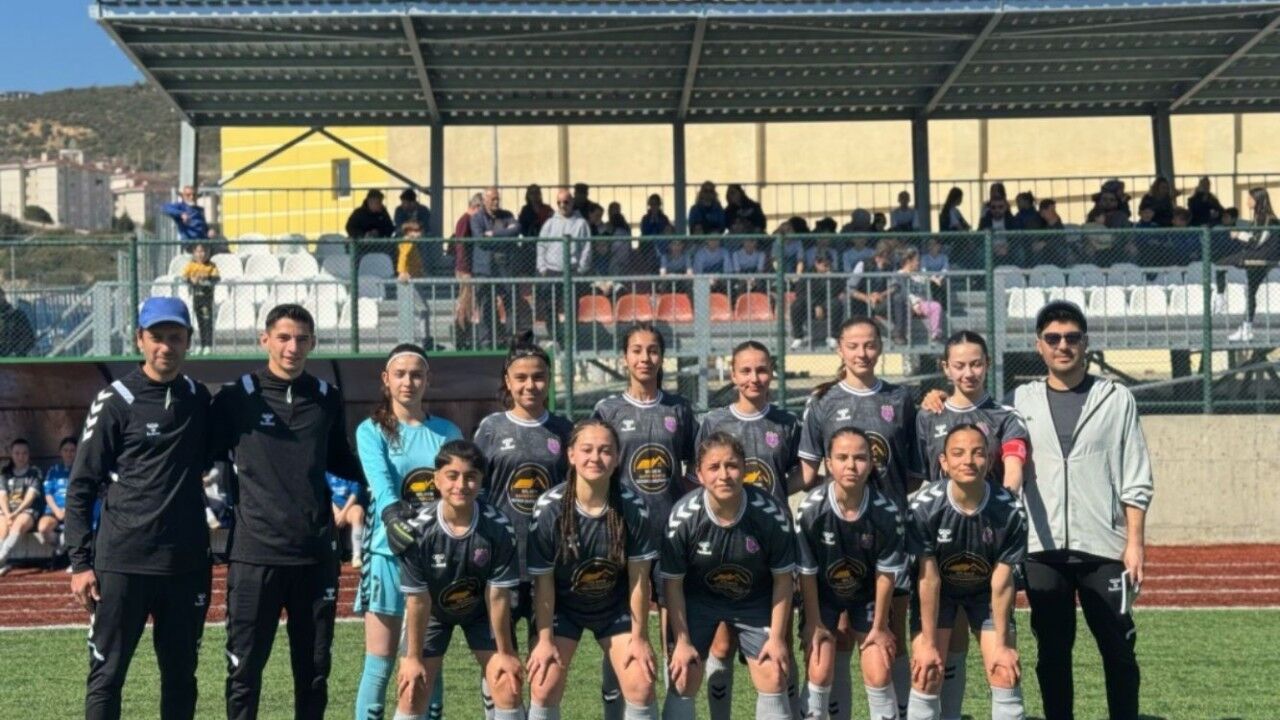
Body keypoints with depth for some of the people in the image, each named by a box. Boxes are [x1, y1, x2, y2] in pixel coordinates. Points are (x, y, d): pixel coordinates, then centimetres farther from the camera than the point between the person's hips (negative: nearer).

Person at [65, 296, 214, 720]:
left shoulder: (198, 400, 9)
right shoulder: (116, 402, -3)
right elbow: (81, 487, -3)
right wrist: (81, 563, -8)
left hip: (187, 562, 4)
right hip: (122, 562, -4)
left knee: (181, 676, 10)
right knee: (106, 675, -1)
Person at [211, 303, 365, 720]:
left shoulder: (328, 399, 9)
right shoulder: (236, 398, -1)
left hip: (317, 555, 3)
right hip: (254, 554, -3)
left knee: (314, 670, 10)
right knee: (245, 668, 1)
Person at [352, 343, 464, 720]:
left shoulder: (448, 432, 10)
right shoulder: (372, 430, 0)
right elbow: (380, 481, -18)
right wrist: (393, 513, -37)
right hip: (389, 553, -3)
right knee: (381, 661, -3)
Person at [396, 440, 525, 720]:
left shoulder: (499, 528, -29)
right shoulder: (420, 529, -30)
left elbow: (497, 594, -21)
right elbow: (417, 599, -22)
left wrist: (505, 652, -13)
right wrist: (413, 657, -15)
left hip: (481, 609, 1)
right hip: (432, 611, 0)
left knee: (508, 686, -9)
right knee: (412, 691, -7)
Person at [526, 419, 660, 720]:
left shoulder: (632, 506, -21)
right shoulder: (549, 508, -25)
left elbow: (639, 577, -13)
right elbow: (543, 580, -16)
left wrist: (640, 636, -8)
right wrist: (545, 639, -13)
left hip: (615, 605, 1)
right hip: (562, 606, -1)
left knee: (641, 686, -7)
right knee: (544, 687, -10)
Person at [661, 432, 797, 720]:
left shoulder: (772, 514, -26)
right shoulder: (683, 517, -27)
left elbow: (782, 579, -12)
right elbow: (673, 582, -14)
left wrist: (777, 637, -9)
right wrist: (682, 641, -11)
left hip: (754, 601, 1)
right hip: (697, 599, -1)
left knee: (773, 679, -3)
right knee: (682, 682, -4)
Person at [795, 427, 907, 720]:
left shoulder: (886, 512, -26)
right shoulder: (812, 509, -28)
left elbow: (886, 572, -14)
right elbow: (807, 571, -15)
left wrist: (880, 626, -6)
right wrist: (814, 622, -8)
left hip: (867, 593, 1)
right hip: (823, 593, -1)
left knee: (878, 675, -5)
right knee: (819, 673, -9)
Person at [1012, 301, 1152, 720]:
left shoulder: (1117, 399, 5)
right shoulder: (1021, 401, 9)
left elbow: (1136, 480, 2)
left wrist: (1135, 542, -4)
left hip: (1104, 547, -1)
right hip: (1041, 549, 1)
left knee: (1118, 651, 2)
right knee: (1053, 652, 7)